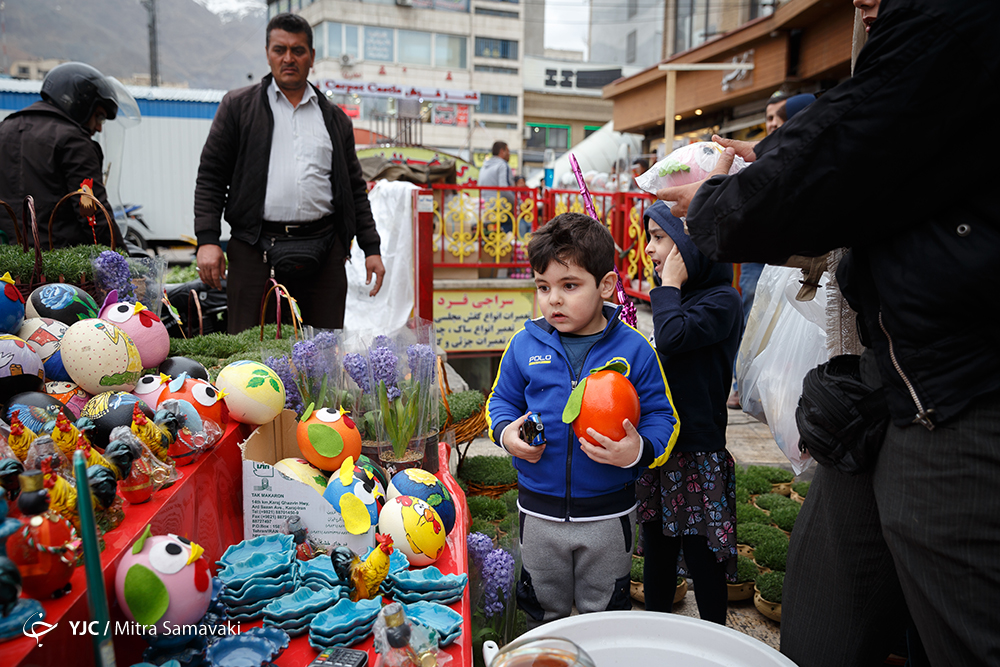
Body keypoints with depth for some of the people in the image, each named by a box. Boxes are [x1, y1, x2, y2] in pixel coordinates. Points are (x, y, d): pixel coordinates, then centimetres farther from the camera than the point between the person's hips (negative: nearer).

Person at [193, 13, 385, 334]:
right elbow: (211, 177, 6)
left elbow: (354, 187, 17)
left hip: (323, 250, 2)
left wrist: (371, 248, 9)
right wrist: (208, 240, -5)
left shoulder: (335, 119, 16)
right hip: (255, 248, -2)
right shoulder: (238, 106, 10)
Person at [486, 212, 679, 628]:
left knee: (604, 615, 20)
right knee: (542, 608, 23)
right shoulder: (525, 345, -6)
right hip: (539, 511, 2)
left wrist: (639, 450, -26)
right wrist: (506, 432, -13)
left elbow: (662, 416, -7)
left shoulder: (633, 349, -12)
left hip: (608, 513, -1)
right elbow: (501, 400, 7)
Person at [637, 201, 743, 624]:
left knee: (702, 556, 4)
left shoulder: (722, 300, -12)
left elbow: (672, 337, -29)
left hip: (699, 451, -8)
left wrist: (670, 285, -17)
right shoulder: (678, 298, 11)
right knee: (657, 548, 18)